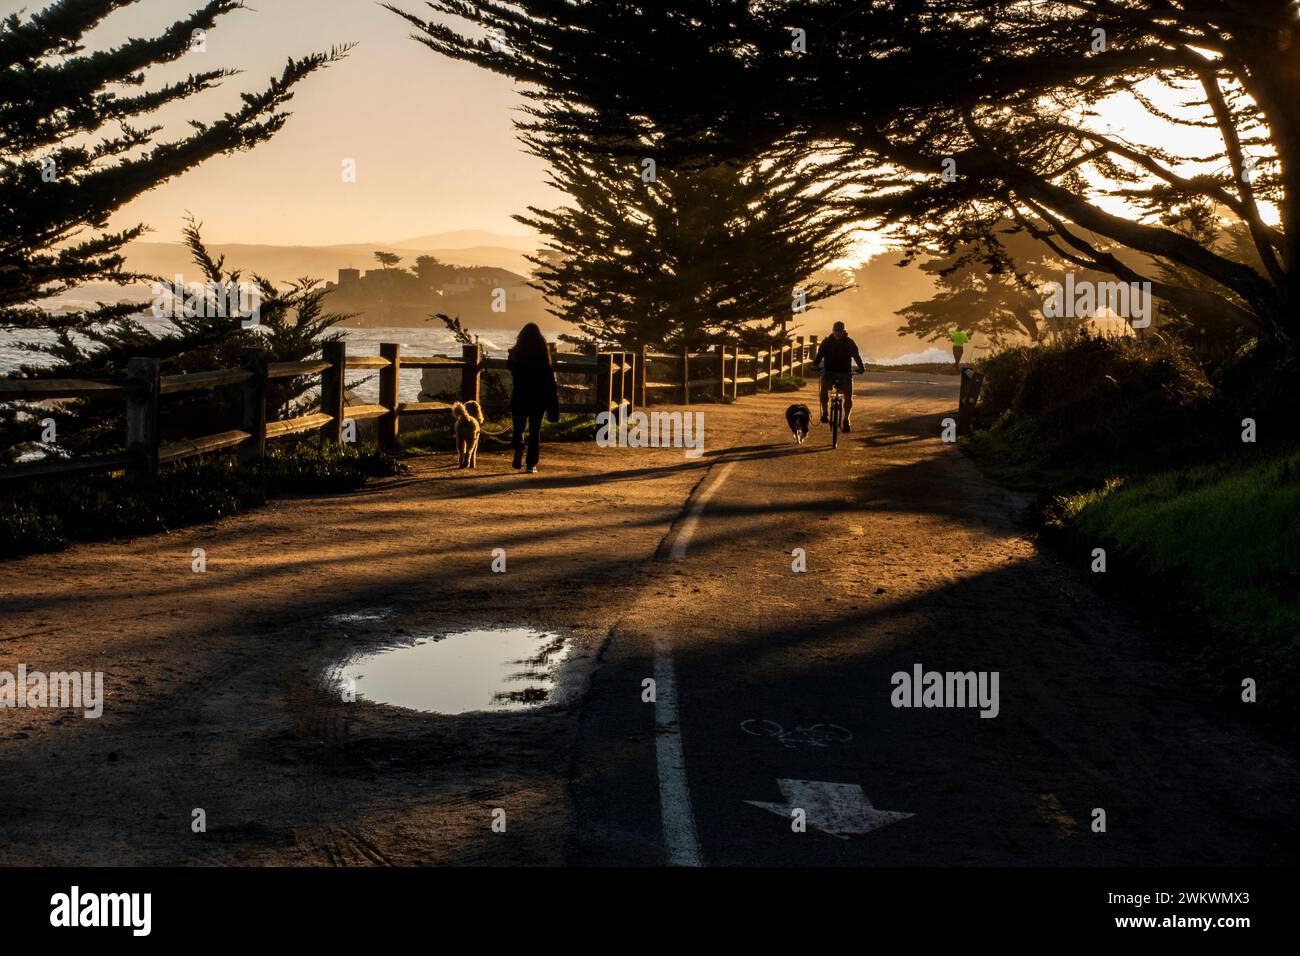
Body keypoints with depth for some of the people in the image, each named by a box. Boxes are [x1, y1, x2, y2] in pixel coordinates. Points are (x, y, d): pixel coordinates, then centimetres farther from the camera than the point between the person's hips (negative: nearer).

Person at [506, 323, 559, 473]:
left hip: (519, 397, 1)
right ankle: (532, 464, 5)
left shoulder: (516, 352, -4)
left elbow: (509, 367, 17)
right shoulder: (543, 353, -9)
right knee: (535, 431, 8)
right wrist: (553, 399, -3)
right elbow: (549, 378, -9)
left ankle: (518, 450, -15)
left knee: (519, 428, 14)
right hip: (538, 398, -1)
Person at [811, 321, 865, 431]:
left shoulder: (849, 343, -1)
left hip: (845, 372, 0)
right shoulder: (826, 342, -1)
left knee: (848, 397, -11)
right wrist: (815, 365, -30)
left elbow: (856, 356, -7)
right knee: (824, 387, -32)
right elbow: (819, 355, -9)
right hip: (829, 371, 0)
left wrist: (861, 367, -26)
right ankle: (824, 413, -25)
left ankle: (846, 420, 10)